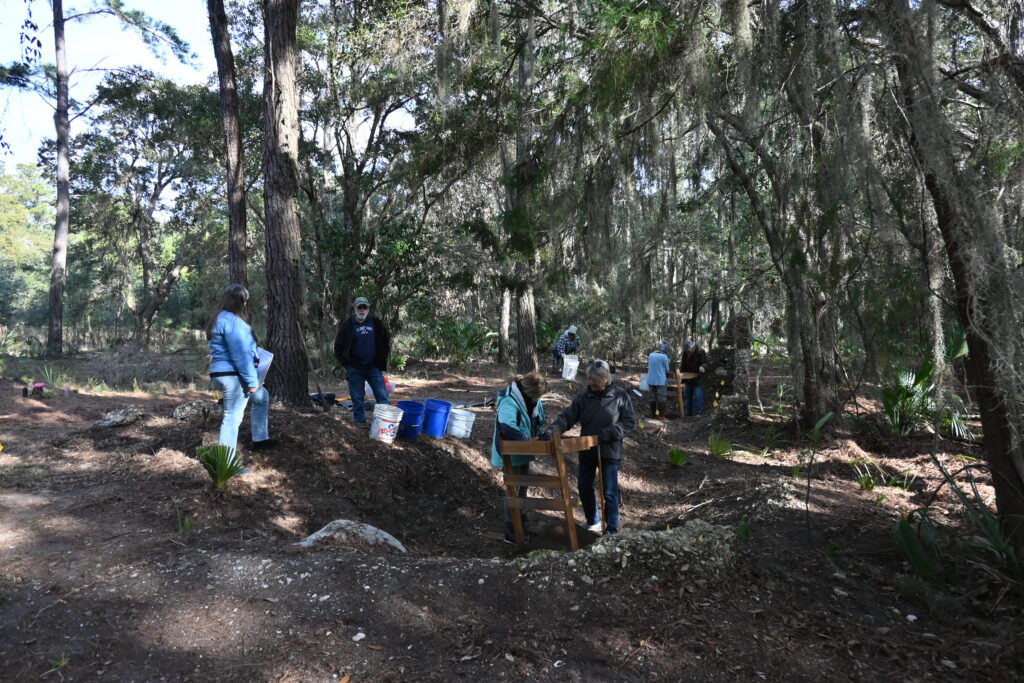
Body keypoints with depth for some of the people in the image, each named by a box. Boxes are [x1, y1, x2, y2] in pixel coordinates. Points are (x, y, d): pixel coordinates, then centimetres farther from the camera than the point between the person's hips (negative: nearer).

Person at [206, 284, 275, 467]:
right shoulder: (232, 320, -17)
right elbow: (240, 354, -21)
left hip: (224, 374, 11)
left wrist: (254, 358, 20)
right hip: (232, 376, -11)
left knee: (262, 397, 25)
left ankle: (260, 439, 27)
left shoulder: (221, 319, 17)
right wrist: (252, 380, -17)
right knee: (233, 417, -6)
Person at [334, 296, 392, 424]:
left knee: (383, 397, -1)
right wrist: (346, 364, -1)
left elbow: (386, 340, 14)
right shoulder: (347, 325, 1)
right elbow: (338, 347, 8)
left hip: (374, 368, 1)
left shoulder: (376, 323, 3)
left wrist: (382, 360, 6)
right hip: (355, 370, 0)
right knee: (357, 399, 6)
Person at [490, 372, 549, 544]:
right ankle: (511, 532, 15)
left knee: (522, 487, 19)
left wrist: (537, 436, -1)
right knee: (513, 490, 2)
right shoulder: (509, 401, -29)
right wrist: (528, 440, -35)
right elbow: (507, 426, -44)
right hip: (511, 453, -9)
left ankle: (521, 526, 36)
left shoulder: (532, 401, -2)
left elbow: (538, 419, 16)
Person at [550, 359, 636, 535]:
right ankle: (594, 521, 37)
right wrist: (554, 430, -25)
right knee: (584, 488, 13)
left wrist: (609, 433, -20)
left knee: (610, 492, 3)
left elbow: (630, 422, -8)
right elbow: (567, 416, -6)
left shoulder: (620, 395, -11)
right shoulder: (584, 396, -5)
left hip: (610, 452, -3)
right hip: (587, 451, 4)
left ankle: (613, 529, 22)